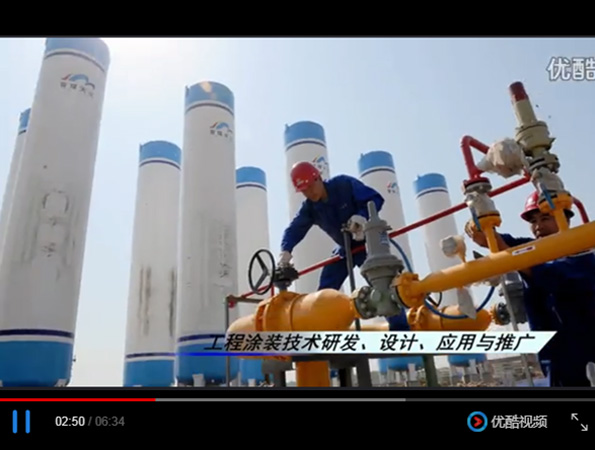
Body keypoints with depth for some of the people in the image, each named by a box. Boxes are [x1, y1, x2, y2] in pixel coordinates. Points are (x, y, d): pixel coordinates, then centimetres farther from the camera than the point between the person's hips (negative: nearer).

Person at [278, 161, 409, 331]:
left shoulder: (344, 184, -22)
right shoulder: (309, 208, -8)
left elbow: (376, 199, -22)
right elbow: (294, 229, -11)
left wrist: (362, 216, -42)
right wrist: (285, 250, -31)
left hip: (367, 242, -5)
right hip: (344, 248, 5)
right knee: (324, 292, 0)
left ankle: (400, 329, -11)